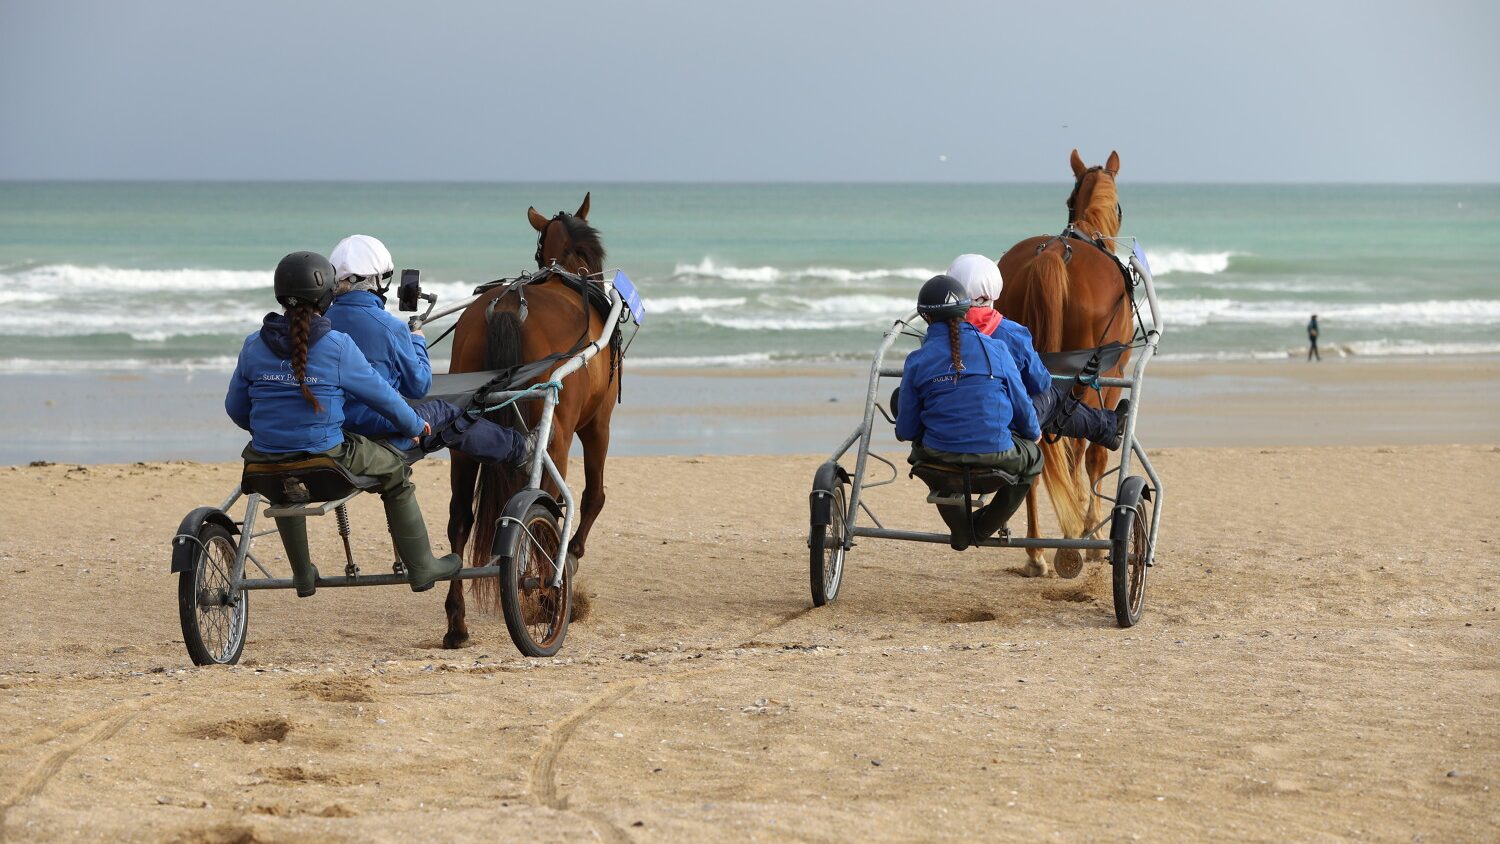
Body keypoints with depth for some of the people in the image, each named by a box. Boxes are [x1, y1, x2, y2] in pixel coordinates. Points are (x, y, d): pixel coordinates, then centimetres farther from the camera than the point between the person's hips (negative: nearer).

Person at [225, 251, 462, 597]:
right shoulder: (337, 345, -12)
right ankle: (421, 567, 28)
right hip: (326, 457, -4)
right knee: (395, 471, 20)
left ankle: (303, 575, 44)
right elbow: (381, 395, -1)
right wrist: (414, 425, 19)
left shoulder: (255, 345, -1)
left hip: (267, 461, 4)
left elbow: (236, 407, 9)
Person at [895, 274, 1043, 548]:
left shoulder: (917, 361, -4)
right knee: (1032, 456, 32)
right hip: (995, 458, -1)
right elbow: (1022, 407, 6)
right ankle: (984, 527, 28)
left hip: (939, 461, 1)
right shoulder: (996, 350, -3)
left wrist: (905, 433, 27)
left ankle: (960, 529, 32)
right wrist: (1034, 433, 29)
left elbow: (906, 431, 1)